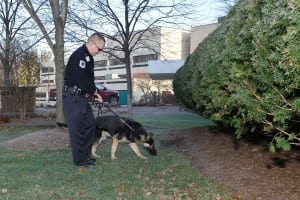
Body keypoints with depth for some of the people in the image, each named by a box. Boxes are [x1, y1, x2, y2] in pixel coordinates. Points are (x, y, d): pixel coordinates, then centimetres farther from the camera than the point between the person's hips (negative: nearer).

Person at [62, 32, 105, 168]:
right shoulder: (78, 55, -18)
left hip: (82, 96, 10)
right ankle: (79, 159, 5)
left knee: (90, 124, 11)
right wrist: (95, 92, -9)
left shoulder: (89, 57, 13)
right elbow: (82, 80, -23)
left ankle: (85, 155, 21)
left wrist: (94, 93, 4)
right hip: (72, 97, -10)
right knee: (77, 128, -5)